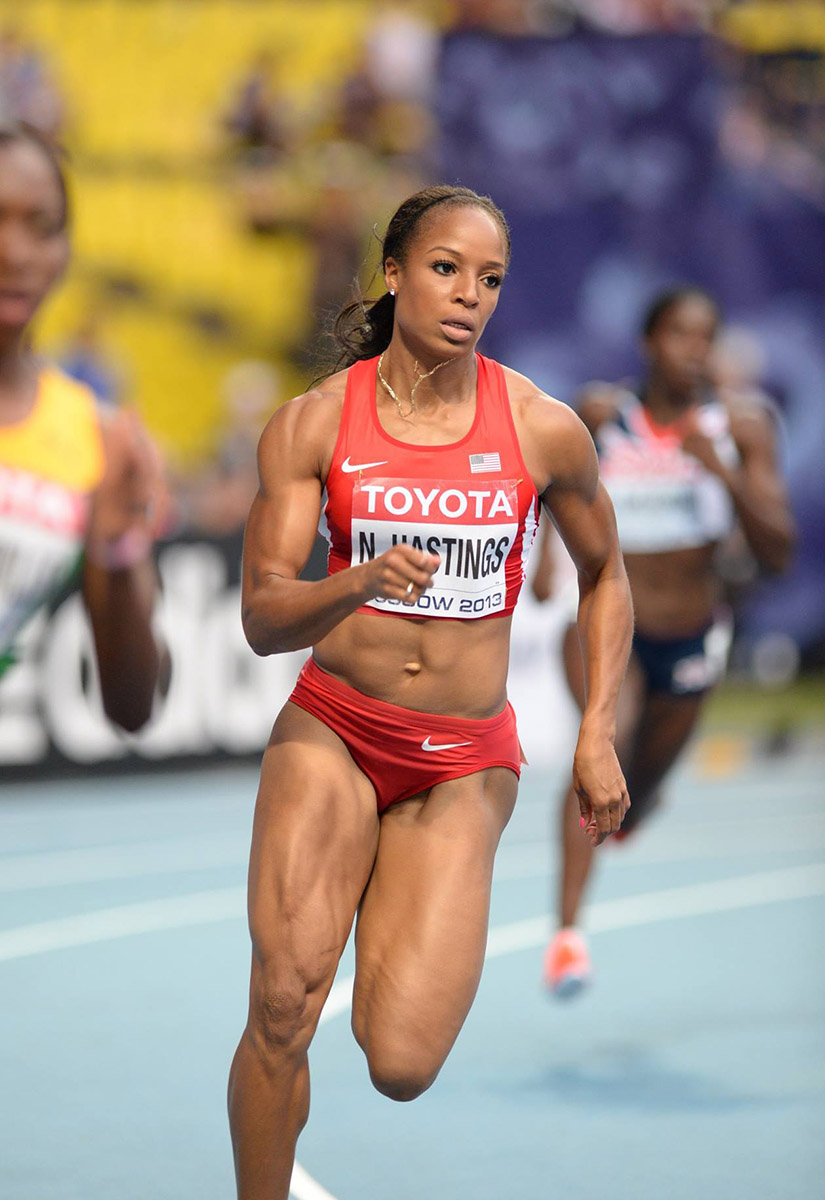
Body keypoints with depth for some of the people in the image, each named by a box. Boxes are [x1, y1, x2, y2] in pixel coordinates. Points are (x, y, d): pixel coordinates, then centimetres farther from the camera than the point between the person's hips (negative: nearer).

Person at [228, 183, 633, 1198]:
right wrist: (362, 582, -29)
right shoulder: (313, 423, -5)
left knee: (401, 1067, -11)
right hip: (330, 732, 0)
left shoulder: (544, 428, -3)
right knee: (281, 1016, -20)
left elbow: (604, 573, 14)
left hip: (464, 763, 0)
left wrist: (598, 733, 5)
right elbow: (262, 619, -9)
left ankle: (395, 911, 24)